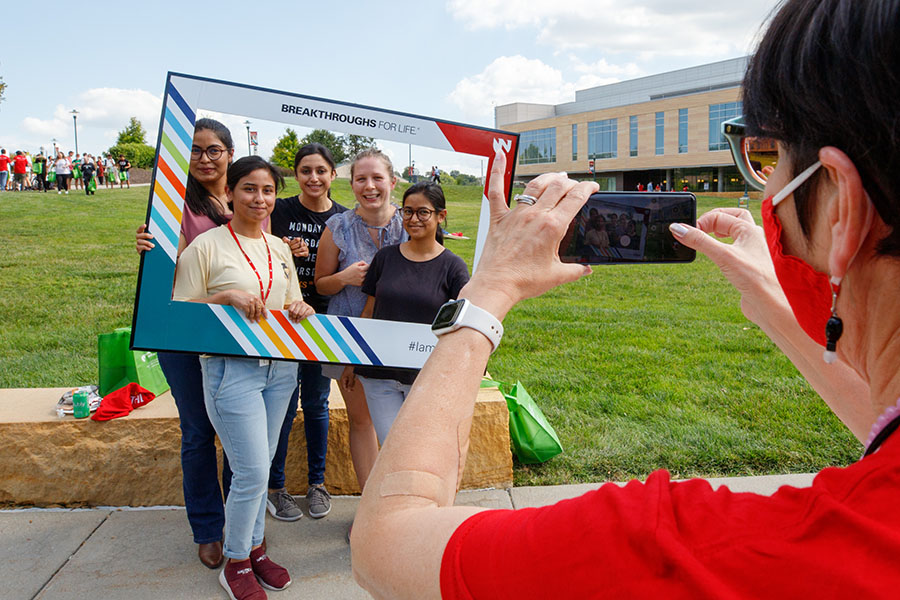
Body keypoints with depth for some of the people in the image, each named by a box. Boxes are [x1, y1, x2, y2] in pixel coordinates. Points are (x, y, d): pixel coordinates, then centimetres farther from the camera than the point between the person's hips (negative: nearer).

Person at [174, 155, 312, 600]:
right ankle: (235, 564, 17)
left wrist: (299, 309, -4)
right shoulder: (205, 246, -7)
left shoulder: (279, 248, 11)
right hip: (231, 368, -6)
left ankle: (254, 547, 32)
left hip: (280, 366, 6)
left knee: (260, 465, 15)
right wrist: (228, 297, -21)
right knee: (252, 471, -5)